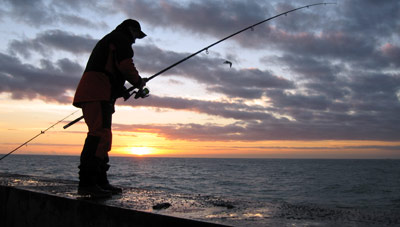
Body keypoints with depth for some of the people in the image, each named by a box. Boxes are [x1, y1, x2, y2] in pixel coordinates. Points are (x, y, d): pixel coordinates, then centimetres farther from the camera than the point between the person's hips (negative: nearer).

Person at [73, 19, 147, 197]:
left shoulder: (106, 41, 36)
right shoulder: (121, 39, 5)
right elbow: (125, 66, -10)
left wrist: (124, 91, 24)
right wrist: (138, 81, 6)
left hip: (91, 94, 11)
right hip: (98, 94, -11)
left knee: (102, 137, 9)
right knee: (100, 135, -20)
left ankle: (101, 182, 10)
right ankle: (87, 182, -26)